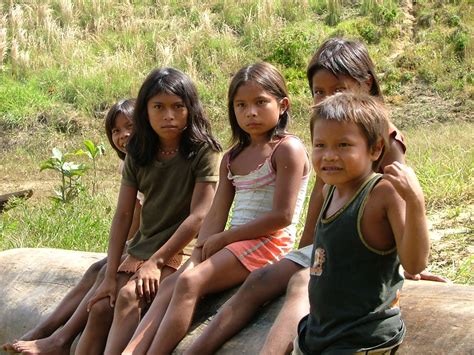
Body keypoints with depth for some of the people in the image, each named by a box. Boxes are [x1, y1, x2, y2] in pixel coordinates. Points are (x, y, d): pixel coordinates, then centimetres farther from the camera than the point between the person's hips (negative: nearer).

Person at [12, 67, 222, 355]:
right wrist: (110, 276, -5)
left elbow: (199, 216, -15)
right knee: (100, 307, -12)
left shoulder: (203, 152, -9)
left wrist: (156, 261, -18)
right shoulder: (138, 156, 7)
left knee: (129, 296, -29)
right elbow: (123, 216, 3)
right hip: (142, 248, 6)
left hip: (181, 250, -6)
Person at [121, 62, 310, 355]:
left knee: (189, 283, -24)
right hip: (234, 243, 8)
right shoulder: (233, 158, 17)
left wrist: (223, 238, -10)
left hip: (268, 243, -8)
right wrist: (198, 259, -9)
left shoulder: (288, 149, -7)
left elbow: (282, 216, -15)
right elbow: (215, 217, 9)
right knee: (171, 284, -11)